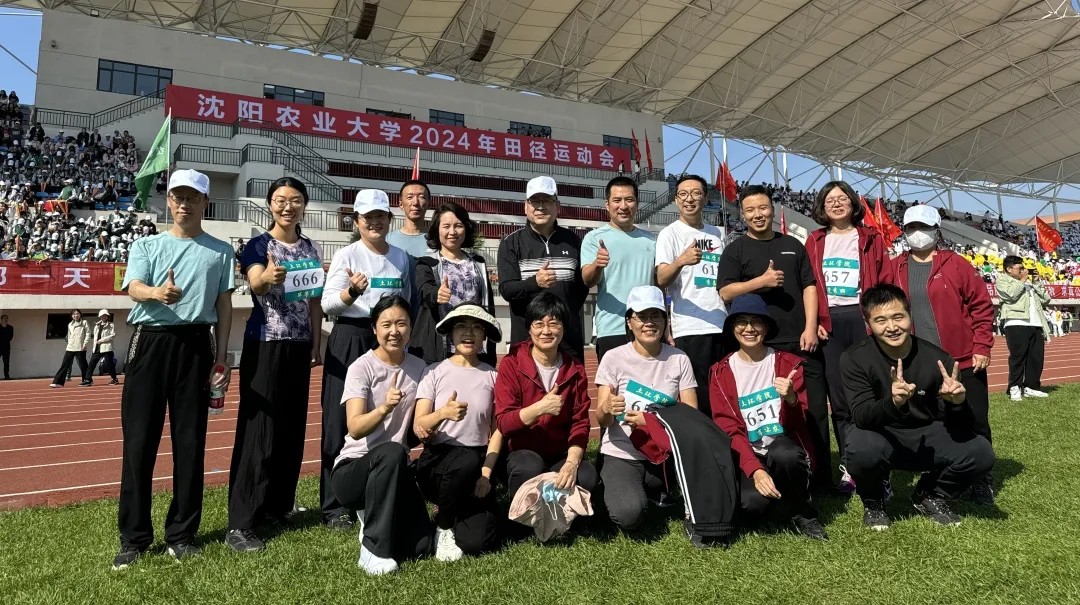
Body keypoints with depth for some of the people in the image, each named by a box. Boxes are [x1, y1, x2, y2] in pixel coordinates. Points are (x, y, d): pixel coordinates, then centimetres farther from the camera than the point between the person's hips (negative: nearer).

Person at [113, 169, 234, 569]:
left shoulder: (220, 251, 12)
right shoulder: (146, 245, 11)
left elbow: (224, 305, 10)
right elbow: (133, 288, -6)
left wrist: (221, 357, 2)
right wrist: (157, 293, -31)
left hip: (196, 344, 0)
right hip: (150, 341, 0)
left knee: (190, 440, 4)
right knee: (139, 440, 0)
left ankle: (182, 534, 14)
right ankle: (134, 537, 10)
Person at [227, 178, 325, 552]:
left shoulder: (310, 249, 11)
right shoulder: (258, 246, -4)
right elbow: (255, 283, -24)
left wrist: (317, 344, 10)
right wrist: (267, 276, -47)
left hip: (298, 346, 5)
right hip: (264, 345, -5)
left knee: (293, 427, 10)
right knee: (258, 428, -7)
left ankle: (278, 507, 24)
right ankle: (240, 522, -2)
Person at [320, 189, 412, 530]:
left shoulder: (401, 257, 11)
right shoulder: (347, 255, -2)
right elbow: (327, 305, -9)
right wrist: (352, 292, -27)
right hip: (350, 339, -4)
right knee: (342, 422, -1)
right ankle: (335, 506, 8)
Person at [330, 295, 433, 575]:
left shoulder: (418, 368, 2)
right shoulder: (362, 367, -11)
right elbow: (355, 429, -24)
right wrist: (384, 408, -42)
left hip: (395, 470, 4)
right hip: (352, 468, -4)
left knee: (420, 547, -14)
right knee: (392, 451, -37)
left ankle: (376, 517, 18)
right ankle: (373, 550, -22)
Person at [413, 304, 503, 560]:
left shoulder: (492, 376, 5)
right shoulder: (435, 372, 0)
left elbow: (497, 430, 4)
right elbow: (418, 427, -7)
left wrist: (485, 473, -8)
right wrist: (443, 413, -27)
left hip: (478, 462, 1)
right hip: (437, 459, -1)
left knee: (477, 542, -18)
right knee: (467, 460, -37)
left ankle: (457, 514, 20)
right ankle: (443, 525, -7)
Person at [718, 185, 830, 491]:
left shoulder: (793, 245, 15)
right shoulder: (736, 250, 6)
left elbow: (809, 286, 10)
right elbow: (726, 292, -4)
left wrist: (811, 328, -2)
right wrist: (761, 281, -17)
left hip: (801, 341, 3)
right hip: (761, 344, -3)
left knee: (816, 410, 4)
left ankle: (822, 478, 13)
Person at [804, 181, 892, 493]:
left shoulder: (871, 239, 10)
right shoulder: (815, 242, 13)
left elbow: (886, 283, 3)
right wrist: (812, 321, -4)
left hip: (863, 317, -1)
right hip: (829, 322, 2)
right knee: (839, 398, 4)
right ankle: (850, 467, 13)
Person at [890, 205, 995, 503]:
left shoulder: (956, 264, 0)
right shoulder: (895, 269, 5)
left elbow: (982, 305, -1)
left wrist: (982, 347, -7)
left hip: (963, 361, -2)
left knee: (974, 421, 5)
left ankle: (981, 480, 23)